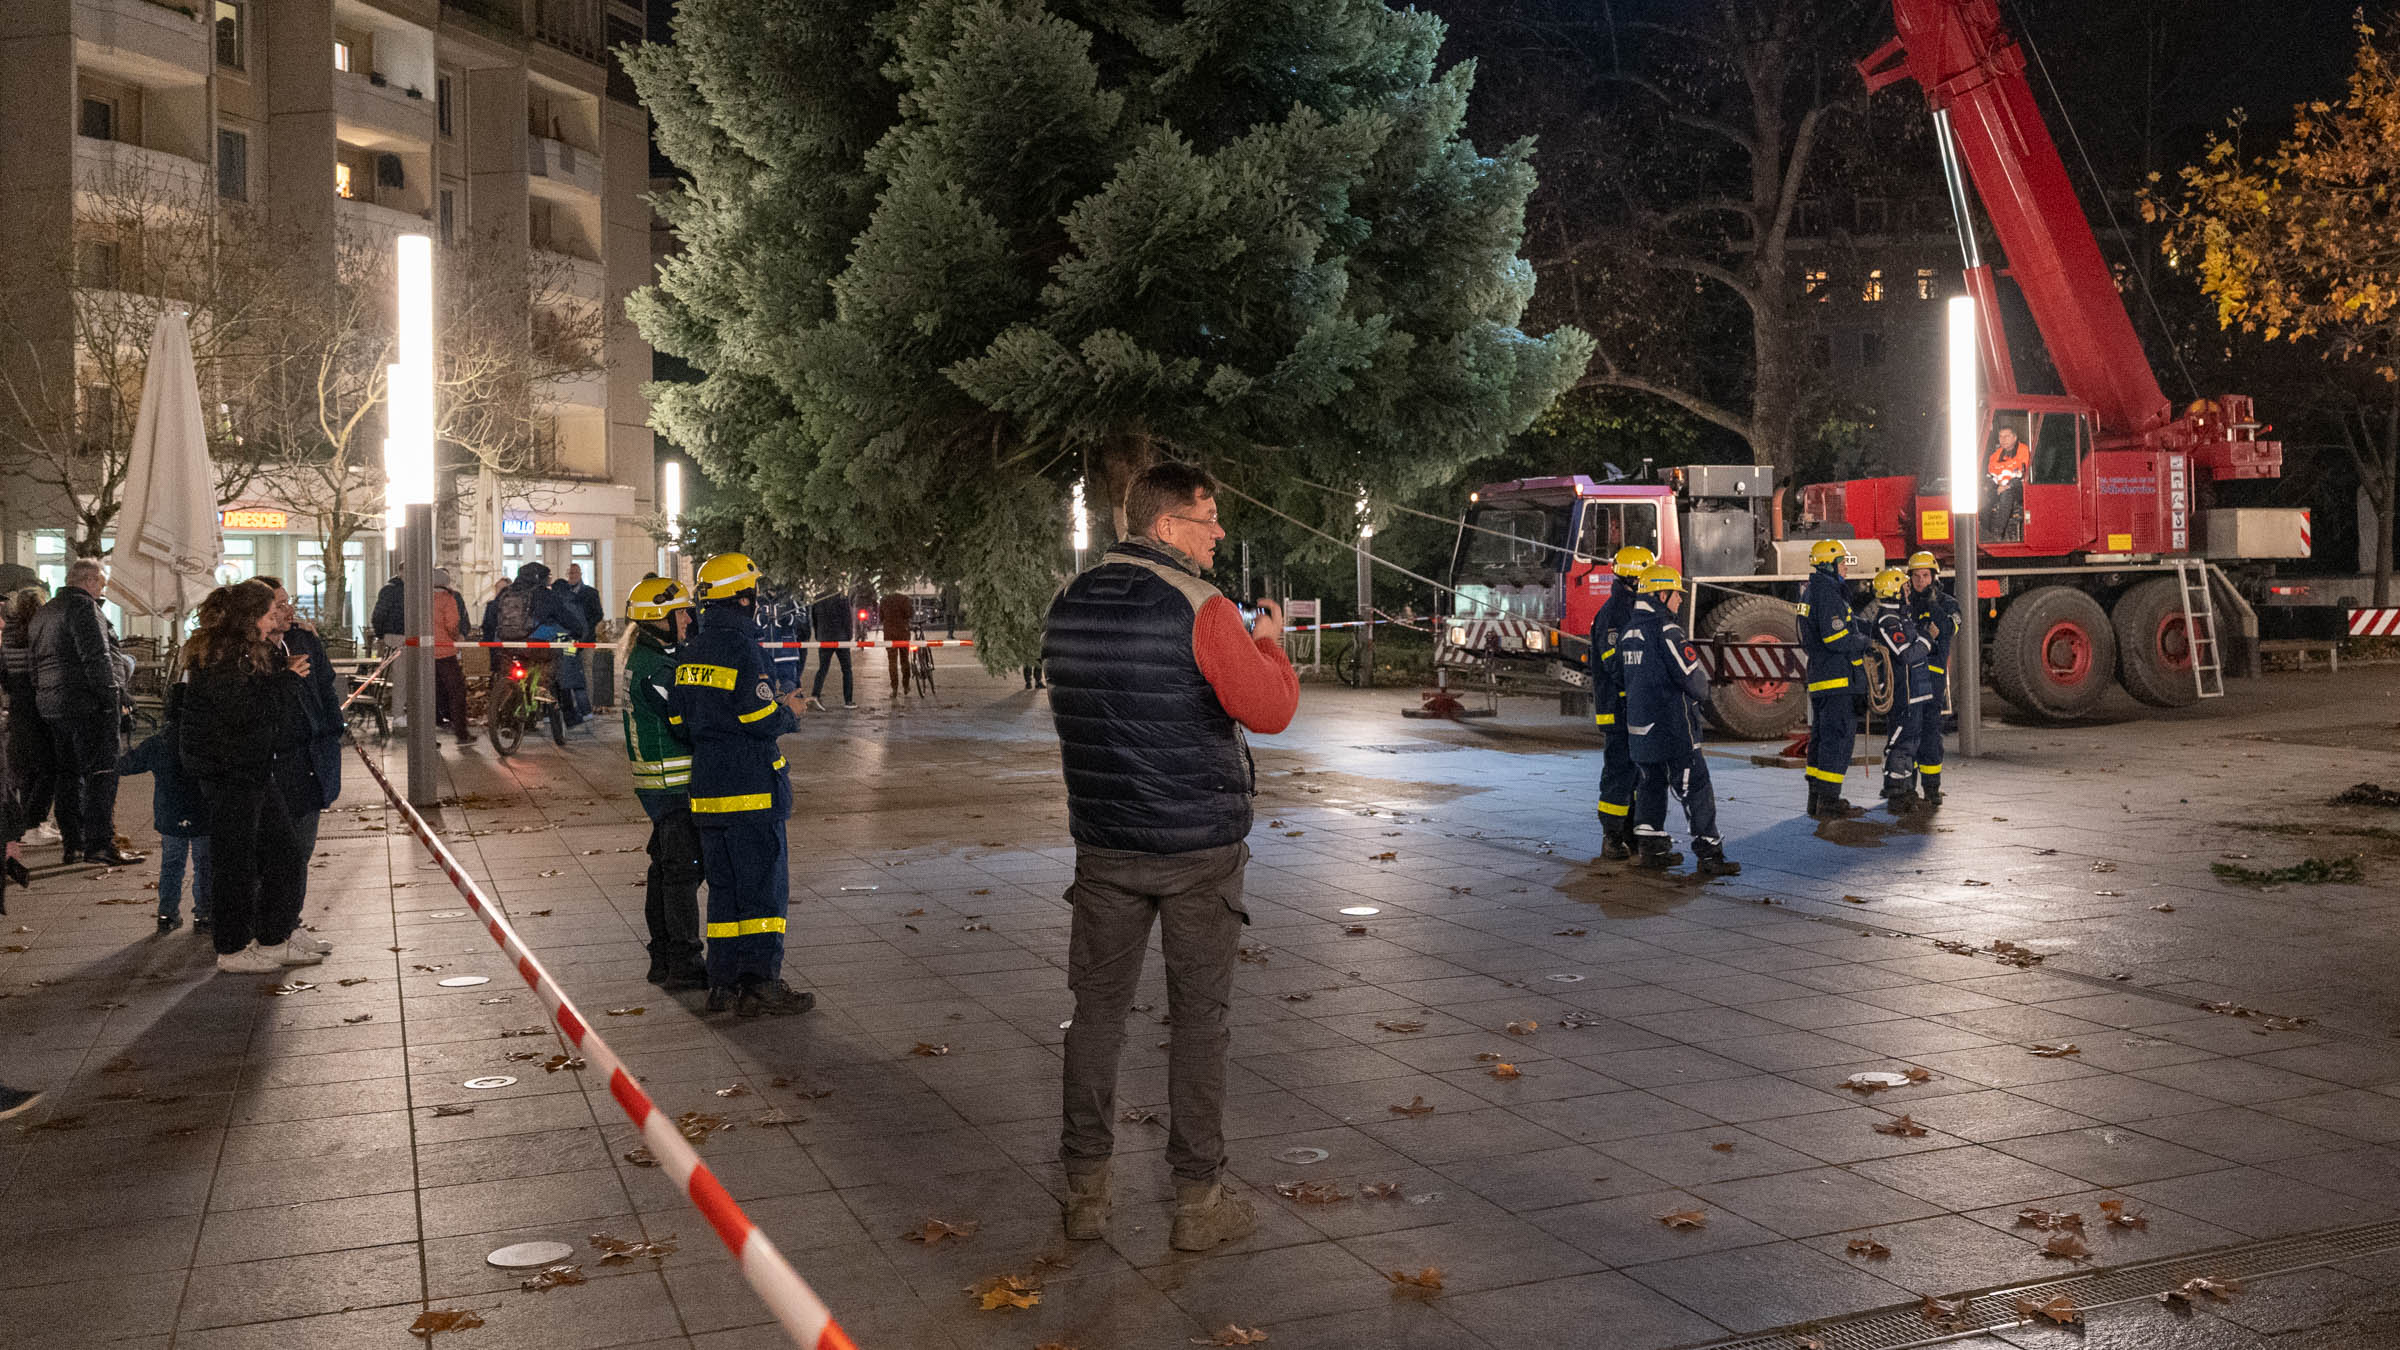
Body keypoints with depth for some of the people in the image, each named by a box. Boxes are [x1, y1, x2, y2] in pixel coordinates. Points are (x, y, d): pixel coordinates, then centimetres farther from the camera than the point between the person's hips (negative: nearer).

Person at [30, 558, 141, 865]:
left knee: (69, 774, 12)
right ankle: (99, 844, -14)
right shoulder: (83, 606, -10)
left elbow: (35, 657, 22)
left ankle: (73, 845, 13)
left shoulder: (42, 612, 21)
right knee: (100, 773, -9)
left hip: (51, 706, 9)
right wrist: (112, 697, -16)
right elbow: (96, 656, -18)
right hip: (87, 703, -9)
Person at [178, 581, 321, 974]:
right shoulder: (217, 659, -16)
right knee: (236, 861, -1)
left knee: (287, 857, 11)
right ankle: (232, 950, 10)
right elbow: (246, 711, -25)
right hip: (226, 770, -10)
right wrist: (288, 681, -16)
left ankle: (274, 941, 21)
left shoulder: (257, 652, 13)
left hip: (256, 768, 10)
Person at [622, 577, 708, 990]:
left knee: (664, 868, 15)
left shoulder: (643, 658, 13)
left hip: (656, 781, 10)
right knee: (683, 870, -5)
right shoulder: (654, 668, -19)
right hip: (674, 783, -10)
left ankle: (663, 960, 23)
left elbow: (683, 712, 17)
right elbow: (687, 728, -21)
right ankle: (683, 965, 0)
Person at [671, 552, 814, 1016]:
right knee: (763, 884, -2)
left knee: (724, 885, 13)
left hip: (706, 787, 8)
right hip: (751, 789, -8)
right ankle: (762, 983, -1)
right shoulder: (741, 649, -15)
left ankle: (724, 983, 16)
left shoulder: (690, 653, 10)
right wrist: (790, 712, 0)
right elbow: (763, 720, -19)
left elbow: (680, 718, 13)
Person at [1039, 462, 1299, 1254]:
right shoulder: (1201, 611, -14)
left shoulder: (1068, 607, 6)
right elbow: (1271, 711, -14)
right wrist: (1270, 647, 6)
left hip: (1105, 844, 5)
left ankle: (1086, 1191, 18)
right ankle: (1199, 1200, 12)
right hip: (1198, 845, -5)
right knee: (1198, 1017, 5)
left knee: (1097, 1009, 12)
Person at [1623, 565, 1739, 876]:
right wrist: (1702, 695, 3)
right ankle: (1709, 855, -2)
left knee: (1651, 783, 18)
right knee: (1696, 789, -3)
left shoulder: (1627, 632, 10)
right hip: (1672, 727, -8)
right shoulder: (1667, 631, -16)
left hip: (1639, 723, 8)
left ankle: (1648, 848, 22)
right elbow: (1691, 674, -17)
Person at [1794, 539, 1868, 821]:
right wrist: (1864, 642, -5)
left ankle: (1817, 798, 19)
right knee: (1838, 737, -7)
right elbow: (1836, 639, -23)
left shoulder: (1810, 593, 17)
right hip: (1837, 679, -10)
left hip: (1818, 676, 10)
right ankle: (1828, 801, -8)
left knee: (1822, 735, 14)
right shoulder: (1828, 595, -15)